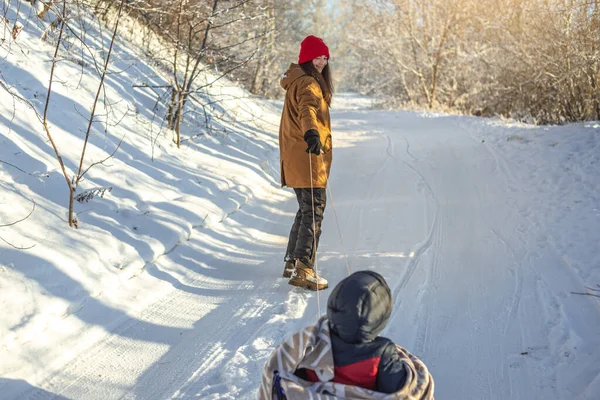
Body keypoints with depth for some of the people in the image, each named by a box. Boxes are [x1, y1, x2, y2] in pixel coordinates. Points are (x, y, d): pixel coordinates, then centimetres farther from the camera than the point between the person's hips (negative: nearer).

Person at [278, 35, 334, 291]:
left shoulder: (298, 81, 19)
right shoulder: (308, 83, -14)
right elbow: (308, 108, -36)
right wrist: (311, 132, -56)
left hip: (295, 157, 11)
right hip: (308, 158, -11)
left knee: (306, 210, 20)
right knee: (314, 211, -10)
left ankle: (292, 262, 27)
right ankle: (303, 270, -15)